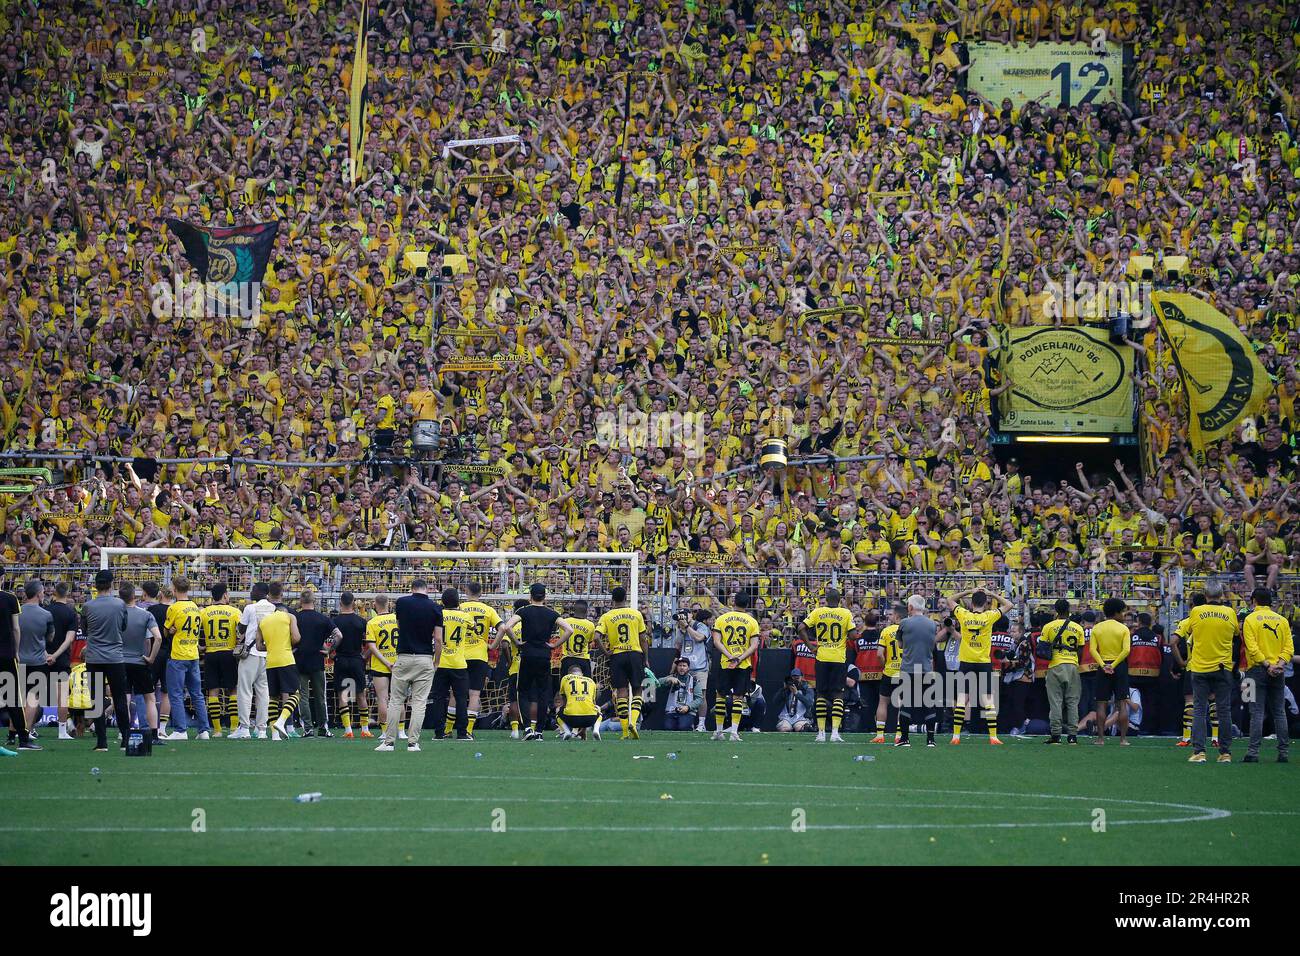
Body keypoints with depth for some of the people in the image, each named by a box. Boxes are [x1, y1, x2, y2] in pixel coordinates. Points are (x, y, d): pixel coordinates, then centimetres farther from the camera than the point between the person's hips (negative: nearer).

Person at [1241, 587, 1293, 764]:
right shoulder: (1282, 620, 10)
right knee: (1279, 712, 8)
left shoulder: (1251, 619, -3)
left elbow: (1252, 648, -12)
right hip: (1279, 673, 4)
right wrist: (1279, 663, -6)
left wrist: (1266, 665, -11)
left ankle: (1253, 752, -9)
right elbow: (1289, 647, 3)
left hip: (1258, 670, -4)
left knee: (1257, 713, -5)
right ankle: (1283, 752, 7)